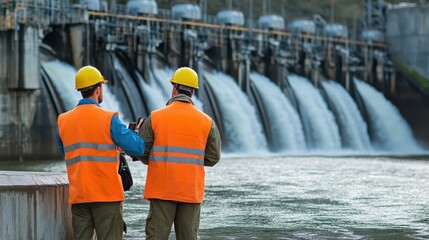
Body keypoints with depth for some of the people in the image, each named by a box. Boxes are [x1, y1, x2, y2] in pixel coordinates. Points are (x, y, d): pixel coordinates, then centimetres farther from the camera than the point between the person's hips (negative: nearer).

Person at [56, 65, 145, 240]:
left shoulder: (63, 121, 5)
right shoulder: (108, 119, -10)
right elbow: (137, 149, -11)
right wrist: (133, 133, 9)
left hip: (78, 196, 5)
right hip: (107, 195, -4)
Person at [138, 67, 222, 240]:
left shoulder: (155, 117, -3)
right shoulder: (207, 122, 2)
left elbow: (141, 152, 0)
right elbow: (213, 157, 5)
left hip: (161, 189, -1)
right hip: (191, 191, 1)